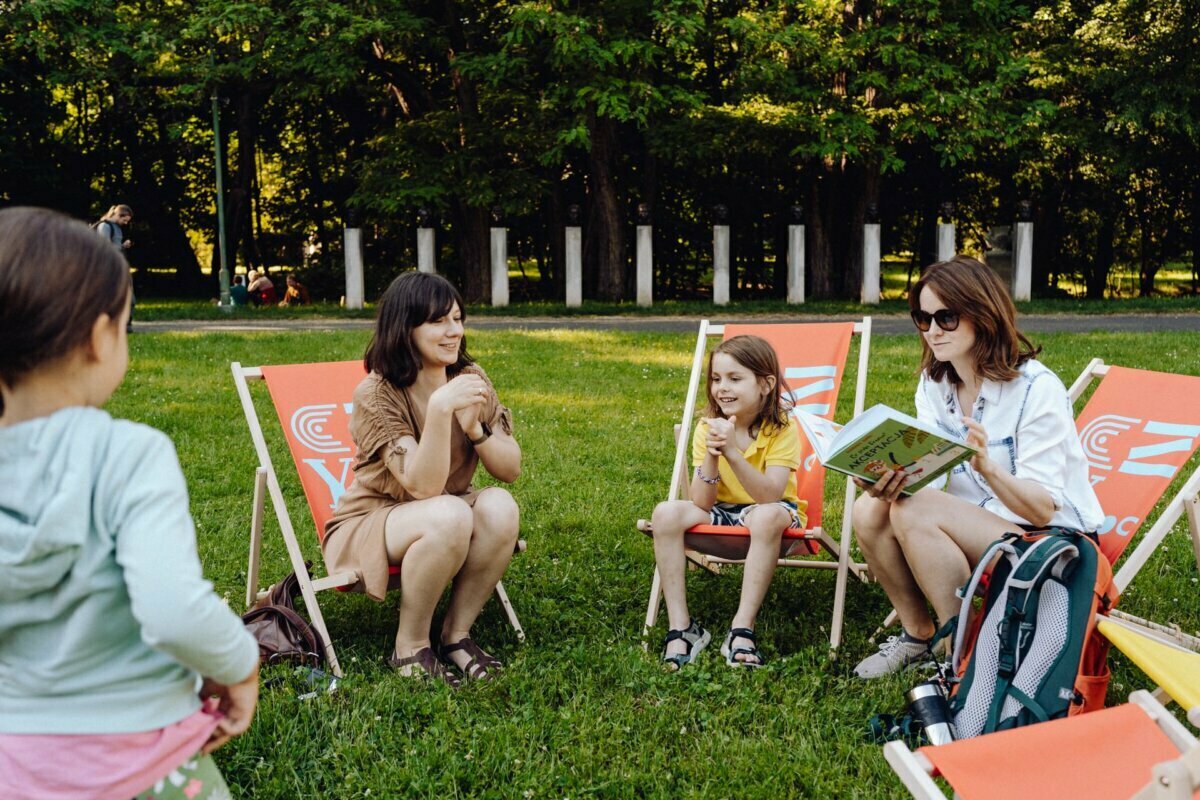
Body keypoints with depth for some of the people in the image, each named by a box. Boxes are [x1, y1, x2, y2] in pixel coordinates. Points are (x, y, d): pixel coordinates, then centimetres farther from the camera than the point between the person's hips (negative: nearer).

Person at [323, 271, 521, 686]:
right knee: (449, 516, -36)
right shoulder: (375, 394, -20)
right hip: (370, 523, -5)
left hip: (449, 516, 5)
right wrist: (440, 408, -38)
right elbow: (423, 486, -28)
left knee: (499, 507, -27)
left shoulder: (470, 379, -4)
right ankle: (410, 648, -14)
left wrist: (475, 428, -23)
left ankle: (456, 634, -9)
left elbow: (511, 469, -4)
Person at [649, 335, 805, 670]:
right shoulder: (707, 427, -6)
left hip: (770, 514, -3)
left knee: (766, 516, -39)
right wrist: (711, 453, -30)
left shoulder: (782, 428, -15)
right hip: (722, 517, 3)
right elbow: (701, 503, -15)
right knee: (666, 513, -24)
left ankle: (742, 630, -31)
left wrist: (732, 451, -38)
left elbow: (771, 497, -28)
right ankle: (680, 628, -21)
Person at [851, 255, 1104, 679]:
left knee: (914, 514, -28)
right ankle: (918, 634, 4)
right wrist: (892, 480, -31)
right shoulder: (933, 384, 1)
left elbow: (1043, 509, -21)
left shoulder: (1037, 388, -18)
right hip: (973, 531, 7)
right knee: (870, 511, -16)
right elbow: (926, 476, -7)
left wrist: (987, 467, -41)